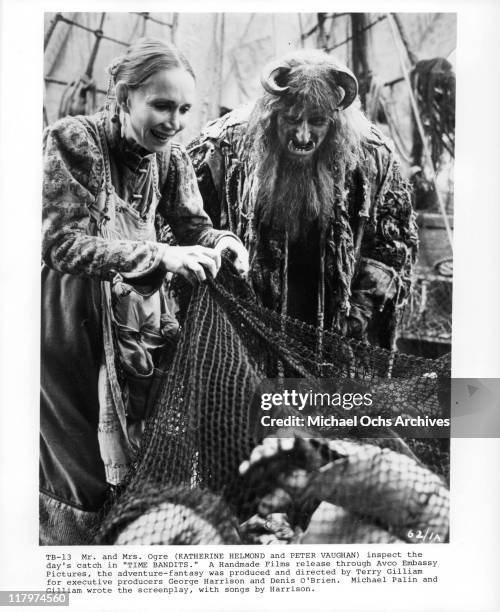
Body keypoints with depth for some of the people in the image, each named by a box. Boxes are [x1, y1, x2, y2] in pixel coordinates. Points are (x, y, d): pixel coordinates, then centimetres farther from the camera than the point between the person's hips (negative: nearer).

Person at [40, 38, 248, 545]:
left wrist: (219, 242, -20)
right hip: (72, 324, -5)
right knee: (86, 464, 10)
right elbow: (63, 244, -24)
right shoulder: (71, 141, -17)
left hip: (142, 317, 6)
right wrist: (161, 256, -34)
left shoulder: (170, 155, 0)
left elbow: (191, 224, 5)